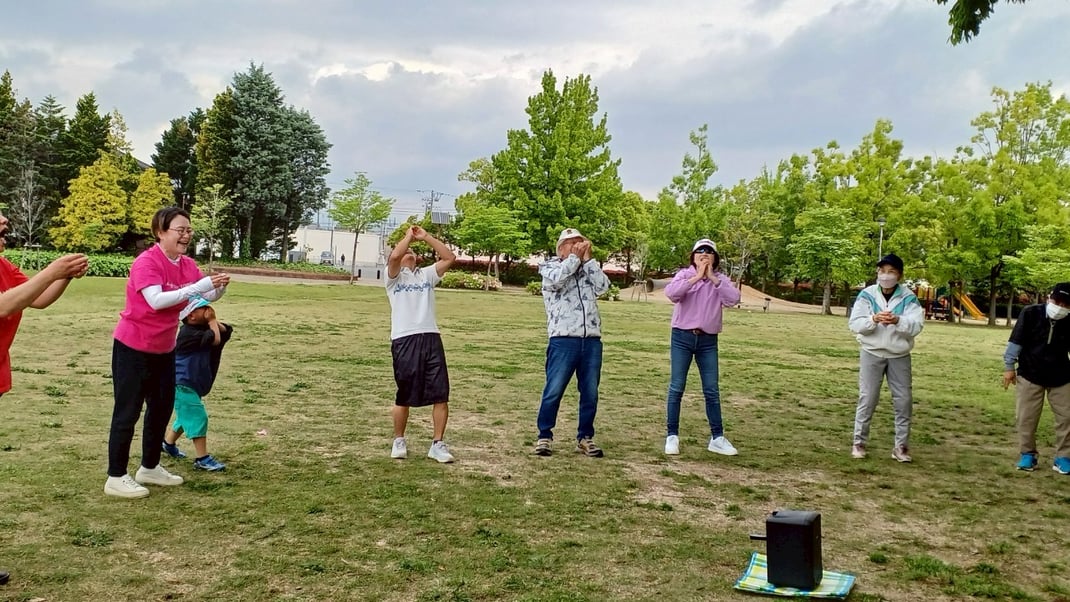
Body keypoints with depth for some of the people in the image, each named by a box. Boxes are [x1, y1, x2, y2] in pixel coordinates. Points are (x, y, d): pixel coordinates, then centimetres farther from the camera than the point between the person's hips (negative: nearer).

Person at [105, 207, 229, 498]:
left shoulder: (188, 265, 1)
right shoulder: (146, 262, -21)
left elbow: (207, 296, 3)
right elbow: (156, 300, -33)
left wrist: (220, 287, -19)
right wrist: (198, 287, -37)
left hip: (164, 349, 8)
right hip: (133, 348, -8)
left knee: (162, 408, 15)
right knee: (127, 412, -2)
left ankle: (149, 468, 30)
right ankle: (115, 478, 8)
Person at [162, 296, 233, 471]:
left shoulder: (202, 328, 6)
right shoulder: (189, 333, -21)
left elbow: (226, 331, 2)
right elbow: (216, 339, -27)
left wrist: (214, 322, -12)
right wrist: (212, 320, -14)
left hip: (192, 384, 10)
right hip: (183, 384, -10)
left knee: (187, 416, 24)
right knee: (198, 417, -12)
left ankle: (168, 443, 43)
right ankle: (202, 458, -11)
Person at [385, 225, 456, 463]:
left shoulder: (427, 274, 20)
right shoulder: (394, 276, 9)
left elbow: (449, 257, 9)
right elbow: (394, 256, -13)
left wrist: (426, 236, 8)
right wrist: (408, 236, 3)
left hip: (431, 338, 3)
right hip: (404, 340, -3)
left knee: (441, 395, -2)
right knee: (404, 397, 5)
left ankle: (438, 444, 7)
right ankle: (399, 441, 24)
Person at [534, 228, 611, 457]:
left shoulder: (588, 269, 19)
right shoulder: (549, 267, 9)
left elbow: (603, 286, 0)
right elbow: (557, 279, -15)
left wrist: (587, 259, 1)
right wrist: (575, 257, -3)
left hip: (592, 341, 4)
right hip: (563, 341, -4)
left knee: (590, 393, 8)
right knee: (553, 392, -3)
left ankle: (585, 437, 18)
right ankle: (545, 436, 10)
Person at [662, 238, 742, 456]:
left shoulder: (721, 279, 5)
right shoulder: (684, 274, -1)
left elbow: (733, 299, -13)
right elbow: (670, 293, -21)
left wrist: (713, 278, -17)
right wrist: (696, 277, -21)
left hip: (708, 341, 2)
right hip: (682, 337, -2)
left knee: (712, 390, 6)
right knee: (676, 388, 1)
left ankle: (717, 438, 14)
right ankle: (672, 436, 8)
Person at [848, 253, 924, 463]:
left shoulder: (908, 297, -5)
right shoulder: (867, 295, -5)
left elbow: (917, 325, -15)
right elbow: (854, 323, -10)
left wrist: (897, 320, -34)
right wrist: (874, 319, -29)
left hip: (899, 356, 1)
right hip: (872, 353, -1)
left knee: (903, 400, 3)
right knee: (867, 398, 1)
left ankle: (901, 445, 14)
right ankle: (859, 442, 11)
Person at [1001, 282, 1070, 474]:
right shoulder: (1030, 313, -13)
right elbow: (1016, 340, -8)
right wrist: (1009, 366, -8)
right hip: (1030, 375, -1)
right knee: (1026, 417, 3)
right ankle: (1027, 454, 17)